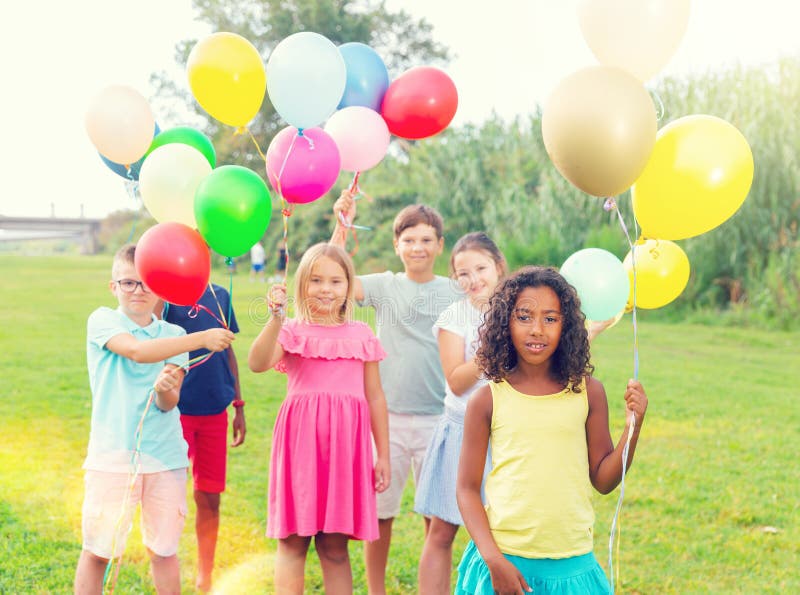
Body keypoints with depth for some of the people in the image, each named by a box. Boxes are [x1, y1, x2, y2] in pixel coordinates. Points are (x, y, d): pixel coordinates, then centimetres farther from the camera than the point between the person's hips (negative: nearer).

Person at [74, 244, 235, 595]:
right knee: (96, 550, 0)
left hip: (164, 454, 3)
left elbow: (168, 403, -3)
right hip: (112, 455, -3)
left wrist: (166, 388, -27)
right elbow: (136, 350, -22)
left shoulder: (173, 335, 8)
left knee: (164, 549, 9)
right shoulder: (102, 321, -1)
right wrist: (202, 339, -26)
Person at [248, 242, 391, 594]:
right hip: (301, 442, -1)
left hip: (345, 444, 1)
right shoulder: (292, 331, 3)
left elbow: (375, 398, 12)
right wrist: (276, 317, -28)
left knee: (335, 548, 7)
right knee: (292, 542, 3)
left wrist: (383, 456, 10)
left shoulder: (361, 335, 10)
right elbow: (257, 363, -17)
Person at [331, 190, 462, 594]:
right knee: (379, 510, 6)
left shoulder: (455, 294, 5)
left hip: (437, 418, 0)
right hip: (387, 414, 0)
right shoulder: (385, 287, 3)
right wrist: (343, 225, -20)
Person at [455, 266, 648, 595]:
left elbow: (603, 480, 5)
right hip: (504, 561, -1)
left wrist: (633, 427, -9)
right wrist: (493, 558, -10)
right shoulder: (488, 400, -4)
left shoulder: (587, 392, 1)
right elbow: (467, 488, -1)